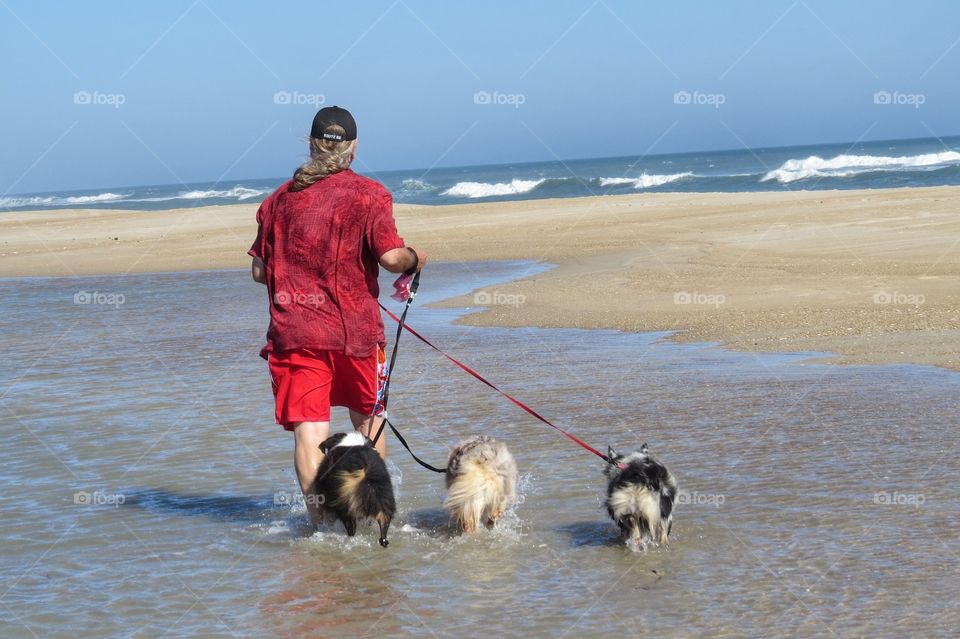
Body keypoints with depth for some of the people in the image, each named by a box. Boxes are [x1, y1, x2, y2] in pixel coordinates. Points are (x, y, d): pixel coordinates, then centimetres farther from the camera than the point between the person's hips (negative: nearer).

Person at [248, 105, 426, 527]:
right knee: (368, 418, 19)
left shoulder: (279, 199, 8)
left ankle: (321, 520, -11)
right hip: (355, 328, -1)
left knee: (308, 428, -2)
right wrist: (415, 259, 8)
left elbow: (259, 271, 9)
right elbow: (390, 256, -14)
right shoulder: (368, 194, -4)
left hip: (293, 332, 1)